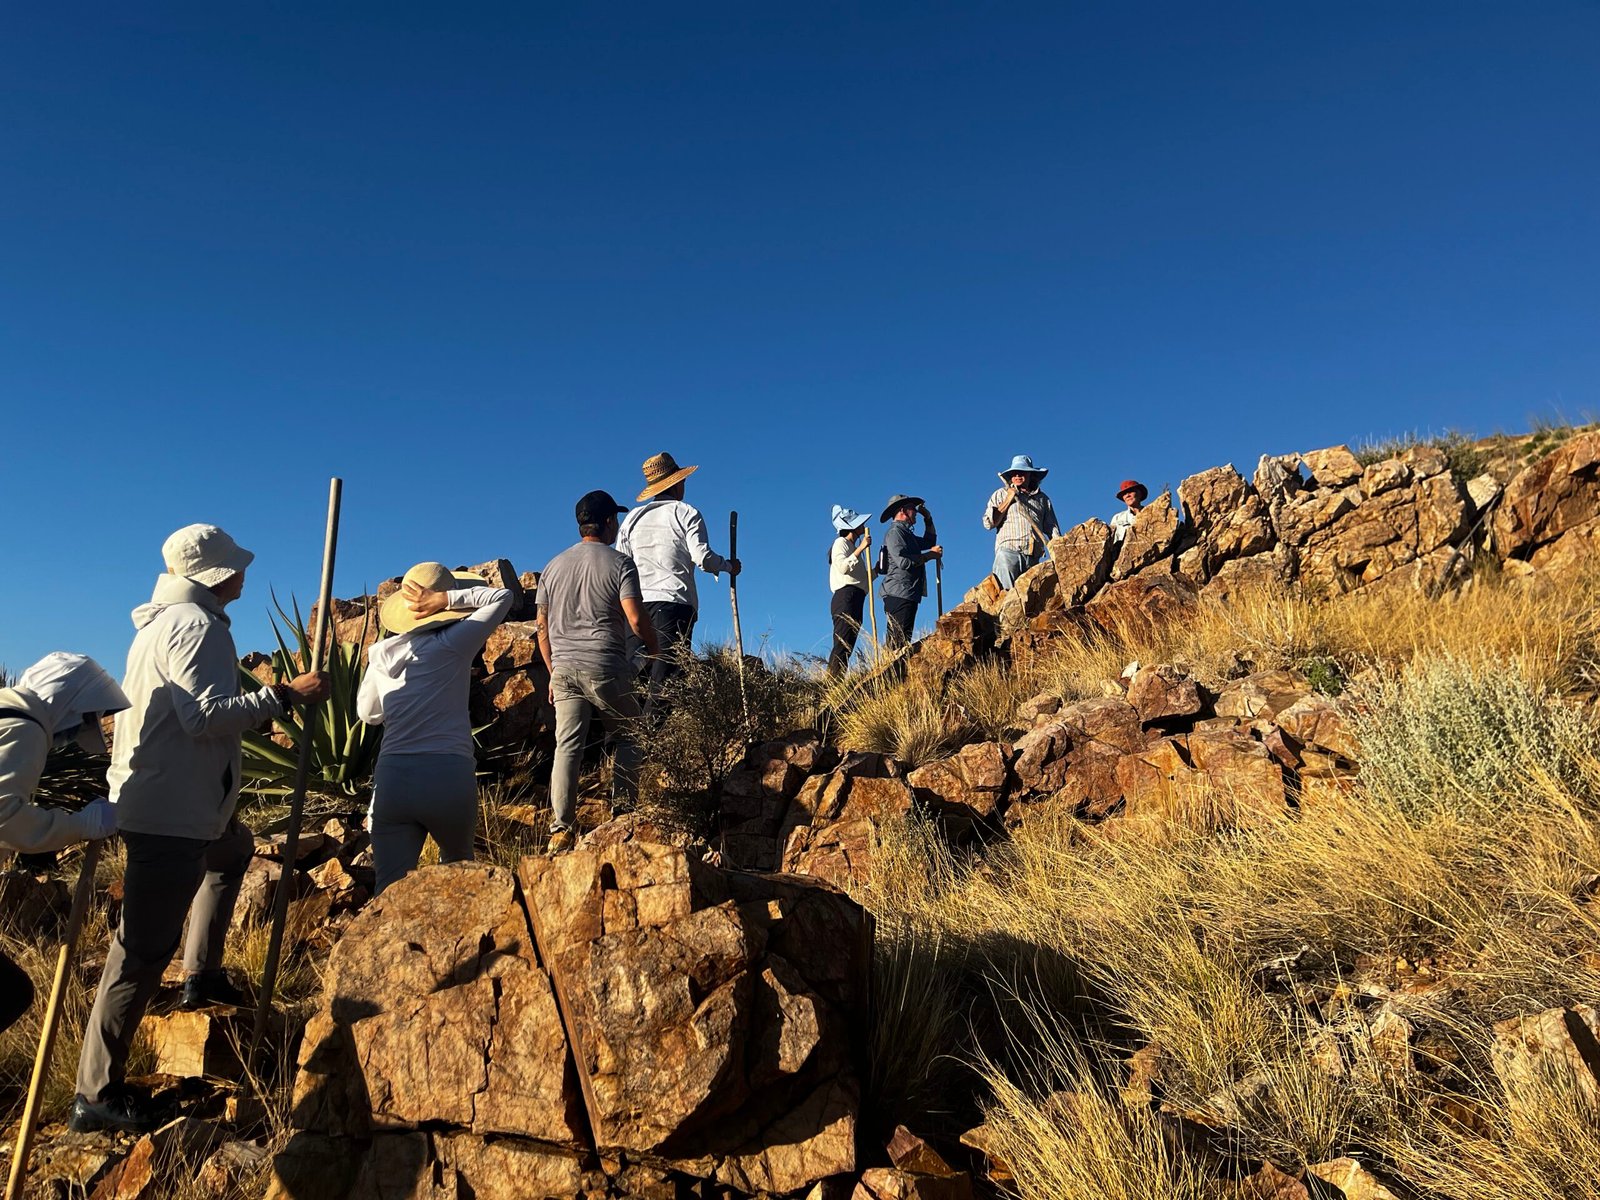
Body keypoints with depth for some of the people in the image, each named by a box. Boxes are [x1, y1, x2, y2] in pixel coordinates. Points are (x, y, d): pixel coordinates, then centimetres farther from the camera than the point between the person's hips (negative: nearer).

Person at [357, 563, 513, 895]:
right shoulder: (452, 645, -3)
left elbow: (368, 713, 26)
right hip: (449, 777, -3)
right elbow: (502, 597, 6)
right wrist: (447, 598, -1)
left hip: (392, 778, 3)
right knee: (458, 863, 25)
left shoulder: (381, 654, 10)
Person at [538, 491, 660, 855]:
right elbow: (636, 619, -11)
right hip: (605, 668, -4)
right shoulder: (619, 563, -3)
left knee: (567, 746, 1)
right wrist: (655, 647, 8)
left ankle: (560, 829, -3)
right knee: (631, 737, 13)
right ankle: (621, 811, 7)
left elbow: (542, 626, 16)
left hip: (563, 668, 5)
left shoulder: (553, 566, 14)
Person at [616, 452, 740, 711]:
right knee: (665, 674, -10)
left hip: (637, 603, 5)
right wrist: (728, 565, 8)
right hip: (674, 602, -5)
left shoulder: (632, 517, 17)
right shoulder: (687, 513, 2)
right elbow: (702, 557, -9)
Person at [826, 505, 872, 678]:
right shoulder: (841, 542, 3)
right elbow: (843, 567, -15)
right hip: (846, 596, -9)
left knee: (848, 646, -1)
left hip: (856, 599, 9)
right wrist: (860, 549, -15)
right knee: (842, 644, -20)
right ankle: (832, 682, -28)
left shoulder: (854, 547, 30)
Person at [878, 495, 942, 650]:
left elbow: (929, 542, 37)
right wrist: (931, 554, -11)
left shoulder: (906, 533, 26)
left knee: (902, 639, 7)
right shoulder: (895, 532, -7)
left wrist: (928, 519, 26)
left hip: (908, 595, 10)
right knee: (898, 639, -17)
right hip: (899, 594, -10)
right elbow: (903, 561, -20)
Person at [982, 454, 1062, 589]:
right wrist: (1008, 500, 2)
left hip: (1034, 557, 3)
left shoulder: (1042, 499, 23)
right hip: (1008, 552, -3)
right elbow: (988, 523, 5)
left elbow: (1052, 527, 17)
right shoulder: (1000, 495, 16)